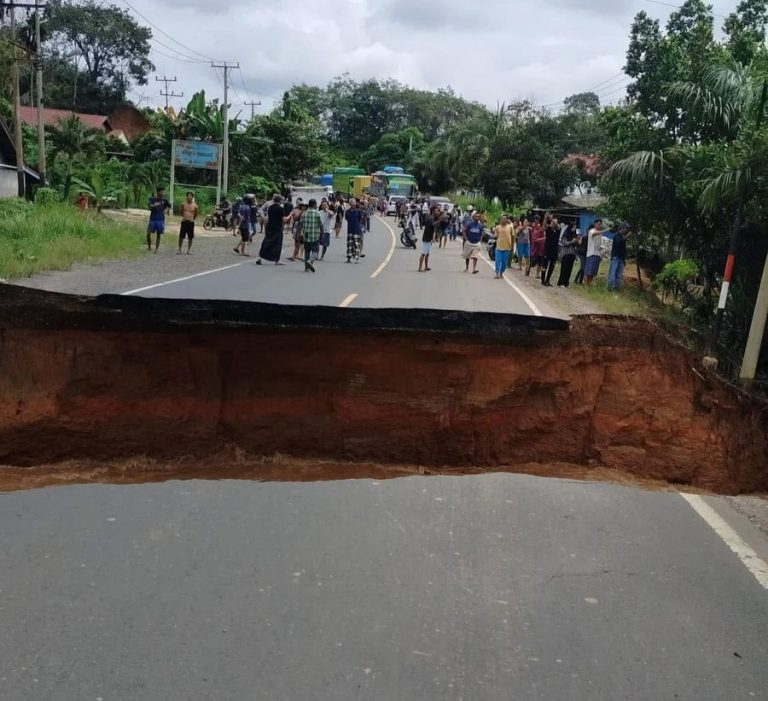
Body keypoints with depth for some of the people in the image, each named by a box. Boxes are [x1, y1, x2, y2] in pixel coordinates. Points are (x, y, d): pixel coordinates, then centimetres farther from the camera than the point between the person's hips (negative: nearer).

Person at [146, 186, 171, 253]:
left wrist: (167, 209, 4)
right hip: (152, 219, -1)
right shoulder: (152, 199, -2)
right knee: (148, 233, -7)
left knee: (158, 235, 3)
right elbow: (150, 206, -17)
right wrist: (155, 205, -31)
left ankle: (156, 249, 10)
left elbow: (169, 206, 22)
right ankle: (149, 246, 13)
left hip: (160, 219, 2)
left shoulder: (164, 200, 5)